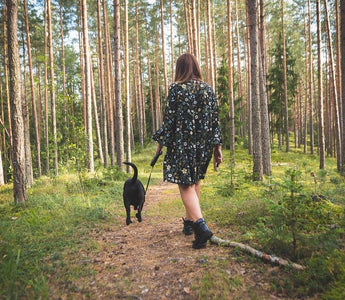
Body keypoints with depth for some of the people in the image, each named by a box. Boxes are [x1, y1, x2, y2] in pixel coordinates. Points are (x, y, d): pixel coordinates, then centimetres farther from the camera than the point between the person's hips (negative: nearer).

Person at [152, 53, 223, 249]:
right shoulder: (208, 89, 7)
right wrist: (217, 146, 11)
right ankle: (189, 221, 32)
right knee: (195, 182, 18)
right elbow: (215, 120, 7)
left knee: (186, 185, -2)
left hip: (181, 143, -5)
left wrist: (161, 143, 2)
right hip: (203, 144, 5)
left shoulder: (176, 89, -6)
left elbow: (169, 119, -8)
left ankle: (200, 225, -19)